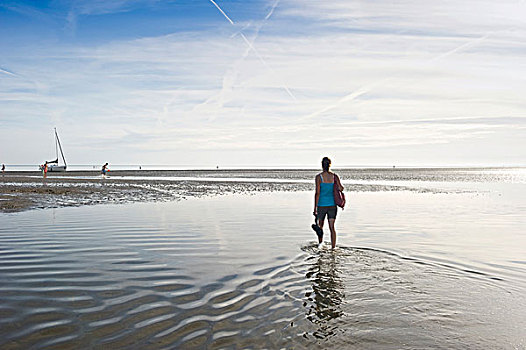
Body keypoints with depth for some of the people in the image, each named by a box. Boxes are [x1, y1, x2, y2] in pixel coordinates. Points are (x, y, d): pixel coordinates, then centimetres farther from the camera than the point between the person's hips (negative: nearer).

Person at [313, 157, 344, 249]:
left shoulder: (319, 177, -9)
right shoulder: (334, 176, 0)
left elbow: (317, 193, -12)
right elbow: (341, 189, -11)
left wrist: (315, 208, -9)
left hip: (322, 205, -2)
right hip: (332, 205, 2)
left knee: (320, 226, 18)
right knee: (332, 227, 5)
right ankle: (333, 248, 3)